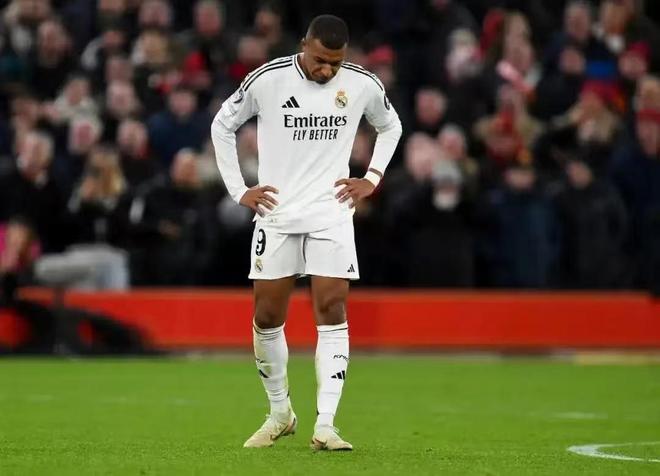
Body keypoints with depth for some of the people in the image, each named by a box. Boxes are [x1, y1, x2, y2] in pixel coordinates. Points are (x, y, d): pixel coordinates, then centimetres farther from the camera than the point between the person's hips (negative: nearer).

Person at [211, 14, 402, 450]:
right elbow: (222, 126, 6)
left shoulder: (363, 84, -3)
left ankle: (325, 425, -14)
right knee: (267, 318, 1)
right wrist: (239, 190, 2)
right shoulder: (267, 80, -8)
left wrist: (372, 178, 8)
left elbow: (390, 126, 19)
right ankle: (280, 413, 22)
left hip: (332, 214, 0)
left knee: (332, 312, -12)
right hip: (276, 214, 0)